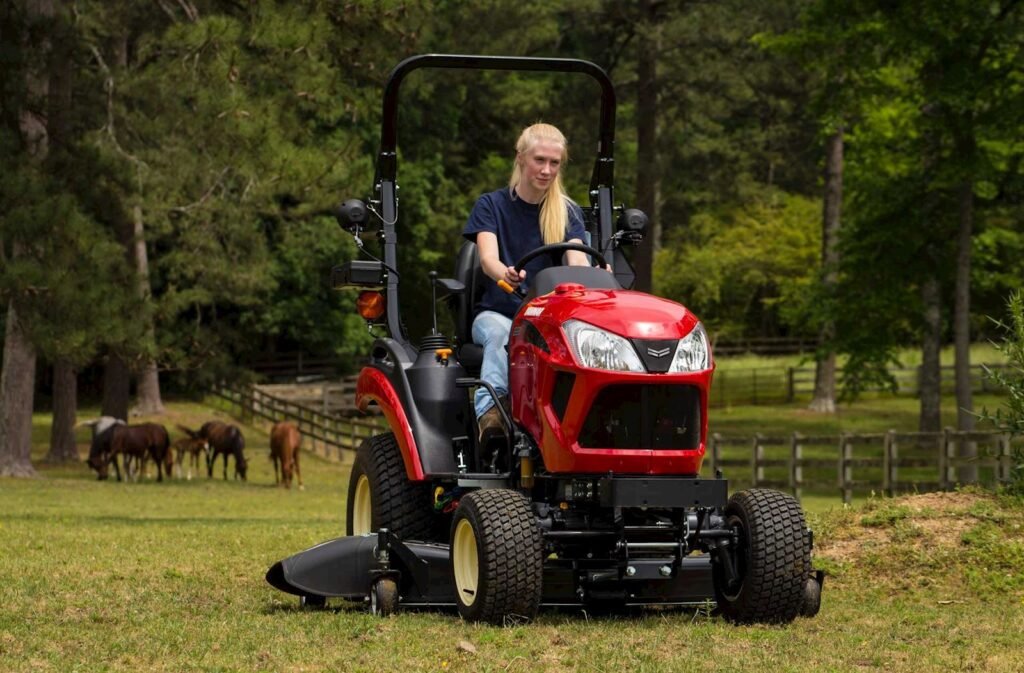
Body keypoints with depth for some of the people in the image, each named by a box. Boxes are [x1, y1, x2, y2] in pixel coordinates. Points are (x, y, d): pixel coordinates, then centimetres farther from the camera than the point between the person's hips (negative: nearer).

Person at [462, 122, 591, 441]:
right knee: (501, 334, -38)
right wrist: (505, 274, -38)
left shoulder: (567, 213, 11)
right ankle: (489, 411, -58)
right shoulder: (491, 206, 5)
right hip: (496, 311, -2)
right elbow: (488, 258, -12)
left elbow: (577, 259, -6)